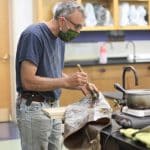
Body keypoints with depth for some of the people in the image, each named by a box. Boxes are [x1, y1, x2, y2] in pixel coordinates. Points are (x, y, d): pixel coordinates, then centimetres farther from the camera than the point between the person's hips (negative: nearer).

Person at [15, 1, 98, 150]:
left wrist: (79, 84, 1)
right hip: (34, 108, -8)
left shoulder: (60, 38, 7)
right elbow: (28, 81, -24)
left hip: (54, 106, 8)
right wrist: (67, 81, -23)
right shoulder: (33, 35, -19)